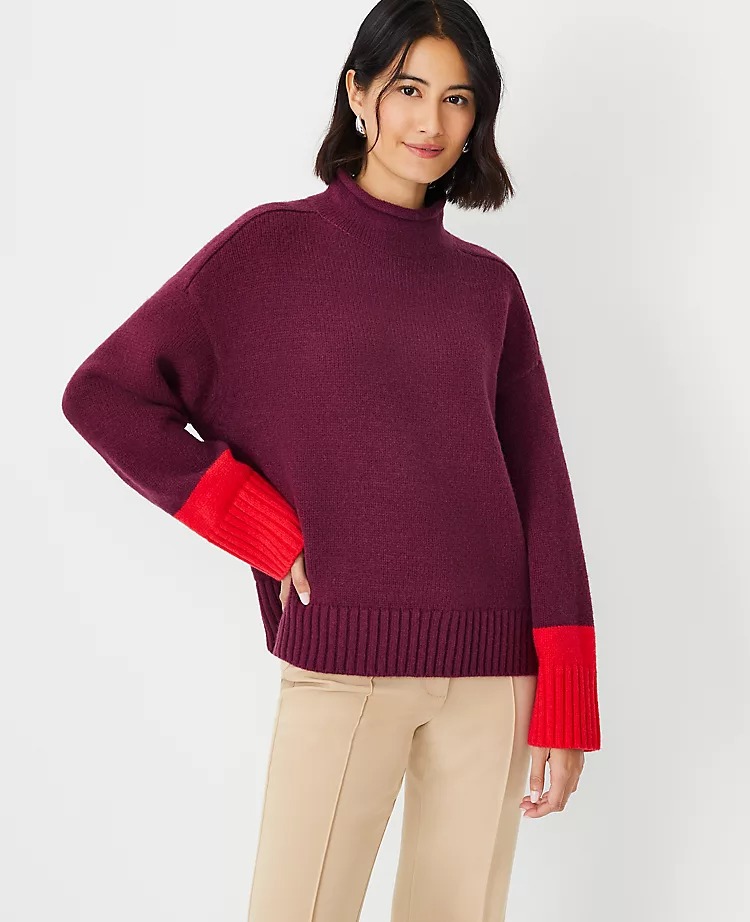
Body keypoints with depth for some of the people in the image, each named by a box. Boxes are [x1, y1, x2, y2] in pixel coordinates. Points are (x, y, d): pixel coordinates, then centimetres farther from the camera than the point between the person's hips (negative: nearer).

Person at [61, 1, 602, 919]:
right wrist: (272, 534, -5)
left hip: (493, 671, 3)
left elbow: (540, 491, 7)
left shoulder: (489, 286, 10)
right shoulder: (271, 247, 2)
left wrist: (565, 706, 1)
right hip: (343, 661, -3)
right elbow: (101, 394, -1)